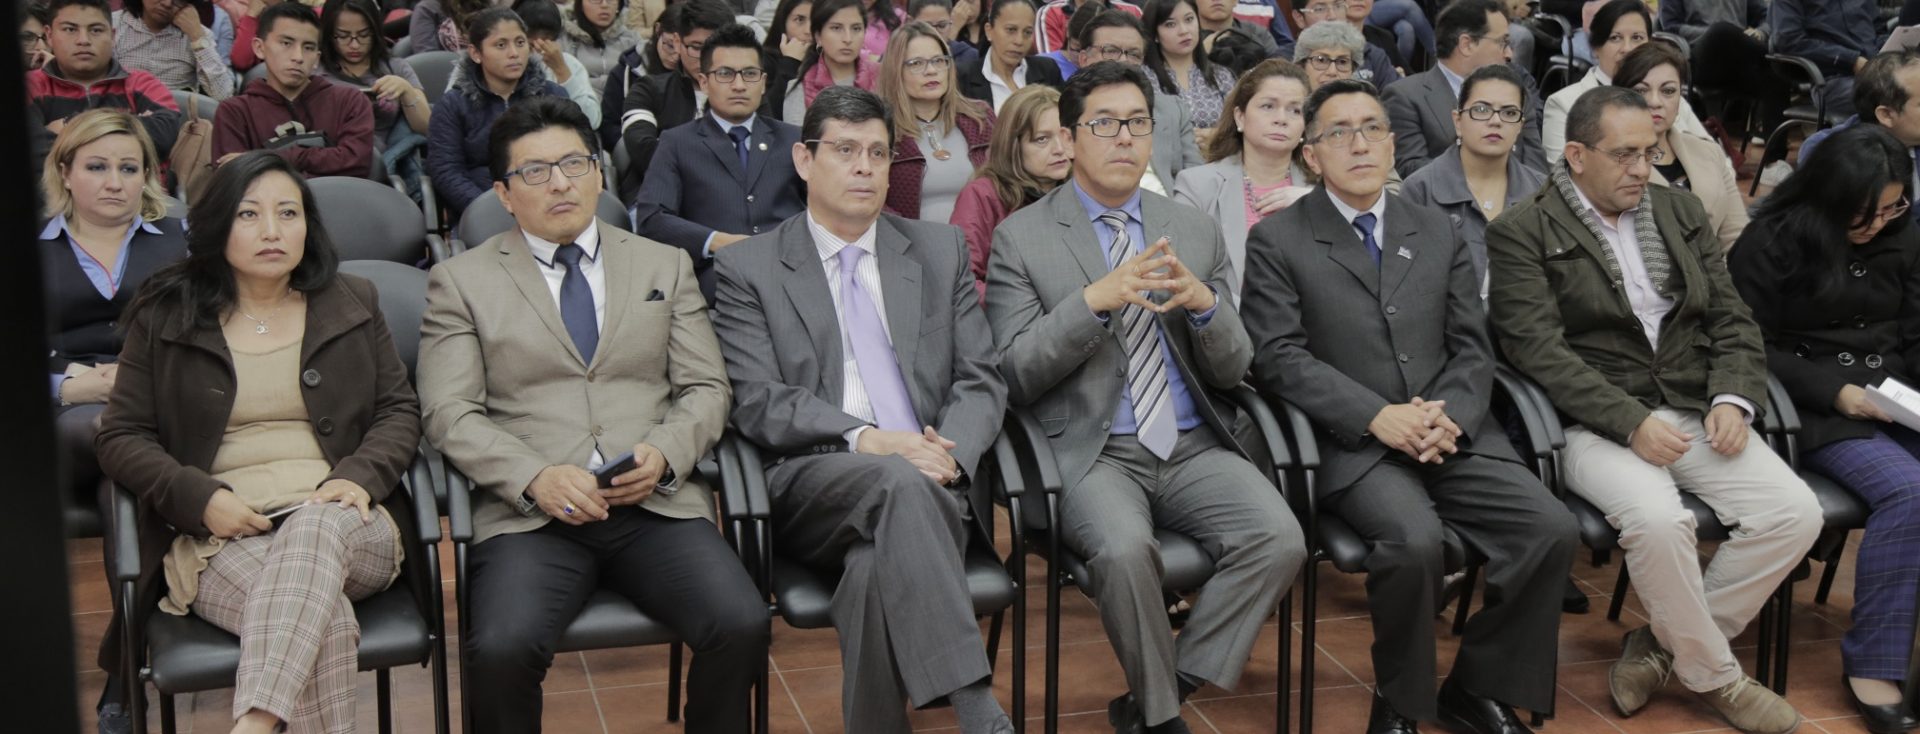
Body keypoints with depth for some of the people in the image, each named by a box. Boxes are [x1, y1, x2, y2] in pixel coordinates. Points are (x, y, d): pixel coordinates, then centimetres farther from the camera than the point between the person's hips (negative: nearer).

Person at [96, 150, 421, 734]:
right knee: (324, 618, -35)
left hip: (341, 521, 1)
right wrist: (201, 499, -8)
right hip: (220, 537, -1)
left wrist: (360, 477, -8)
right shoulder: (164, 318, 12)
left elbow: (399, 411, 14)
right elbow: (121, 436, 10)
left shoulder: (353, 305, 16)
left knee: (314, 528, -39)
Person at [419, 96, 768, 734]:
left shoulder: (665, 266, 19)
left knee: (743, 626, -25)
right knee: (500, 650, -30)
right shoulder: (461, 282, 11)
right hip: (529, 514, -2)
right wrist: (535, 478, -15)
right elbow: (451, 414, 2)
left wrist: (664, 453, -8)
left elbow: (705, 389, 13)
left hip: (658, 505, 2)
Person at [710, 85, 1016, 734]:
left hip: (934, 485, 2)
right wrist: (865, 441, -19)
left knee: (879, 565, -34)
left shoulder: (940, 251, 18)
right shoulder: (747, 268, 9)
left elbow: (981, 384, 12)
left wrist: (948, 455, -11)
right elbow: (757, 402, -3)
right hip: (814, 484, -2)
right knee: (898, 481, -36)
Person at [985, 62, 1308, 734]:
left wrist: (1203, 304, -11)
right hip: (1092, 452, -3)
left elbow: (1232, 370, 11)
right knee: (1124, 550, -33)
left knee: (1280, 539, -23)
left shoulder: (1196, 231, 13)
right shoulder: (1021, 238, 3)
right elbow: (1016, 376, -5)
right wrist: (1094, 300, -19)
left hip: (1196, 448, 4)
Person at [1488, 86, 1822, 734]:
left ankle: (1665, 645, -1)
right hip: (1596, 425, -6)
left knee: (1796, 512, -15)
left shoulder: (1681, 213, 15)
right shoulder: (1521, 234, -3)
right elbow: (1538, 349, -13)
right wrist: (1632, 423, -21)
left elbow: (1731, 320, 15)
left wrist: (1733, 399, -5)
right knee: (1659, 520, -33)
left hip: (1694, 412, 6)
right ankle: (1715, 676, -7)